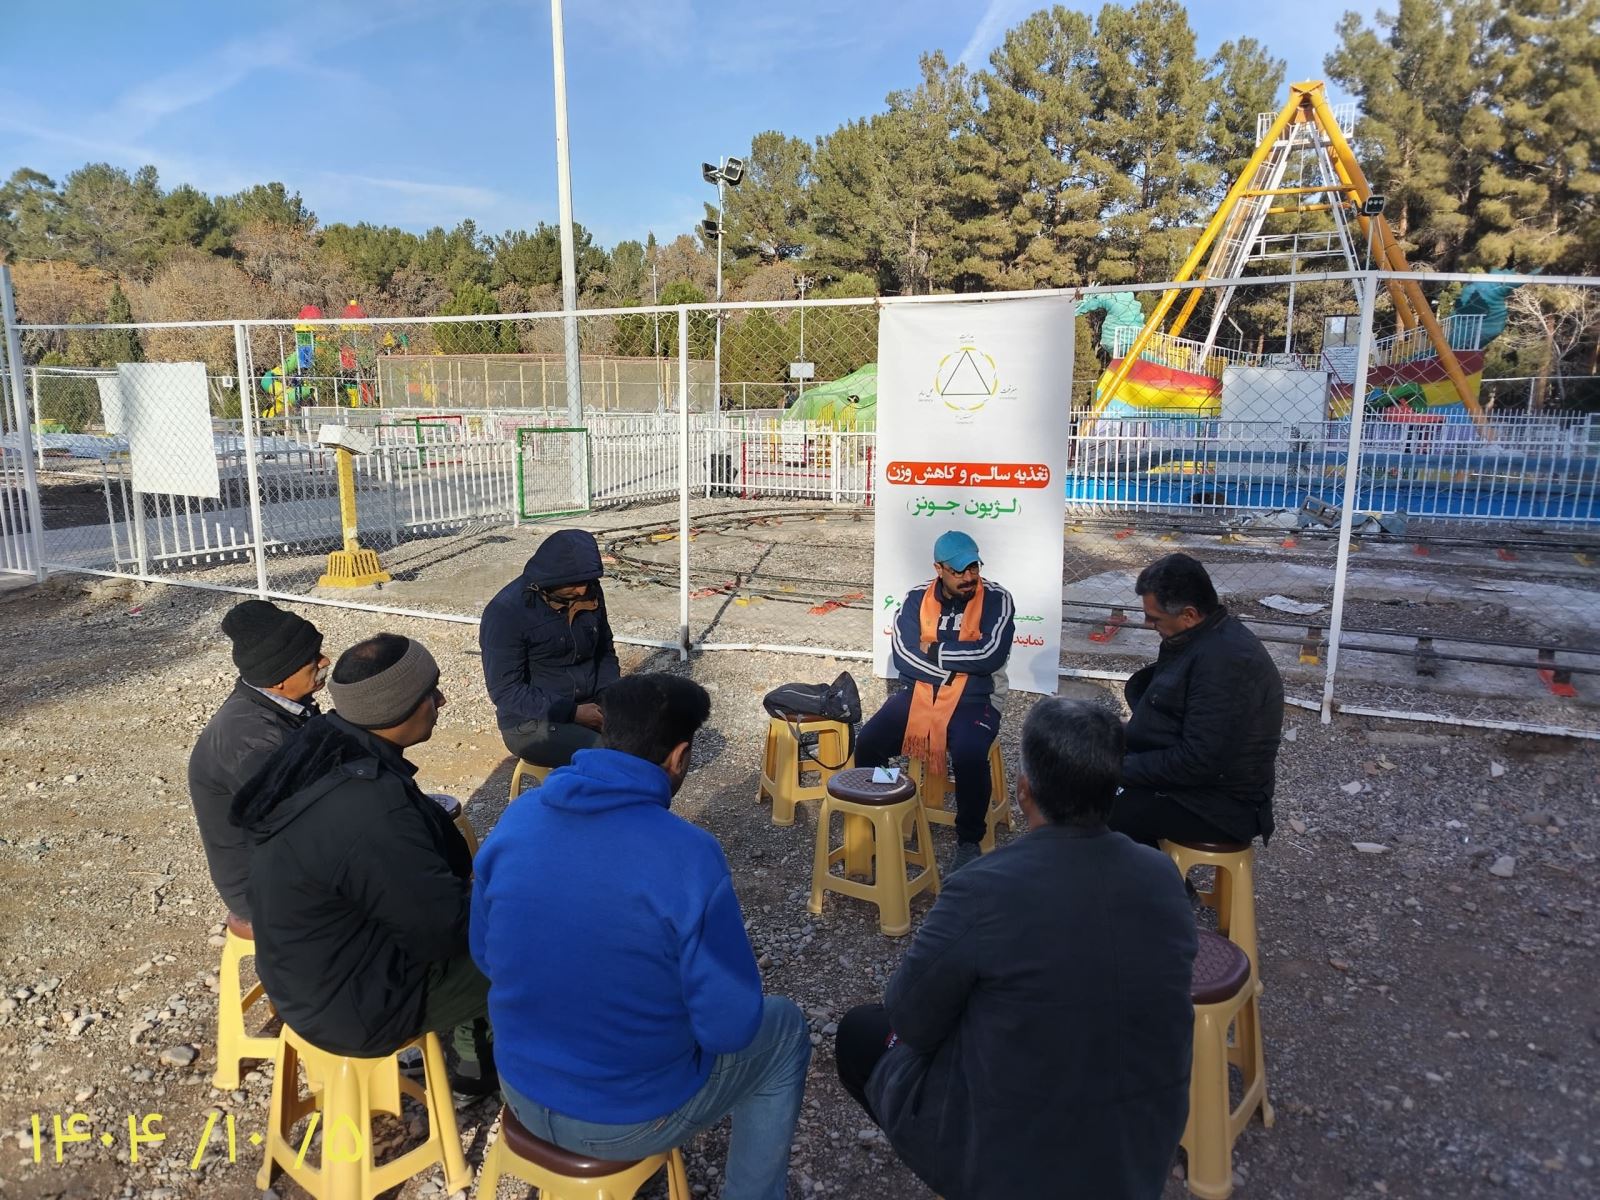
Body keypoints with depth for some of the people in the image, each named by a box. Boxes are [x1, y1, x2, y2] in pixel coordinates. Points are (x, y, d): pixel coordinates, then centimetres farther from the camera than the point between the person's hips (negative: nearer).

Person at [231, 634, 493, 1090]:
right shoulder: (370, 811, -37)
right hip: (352, 1007, -8)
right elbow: (445, 927, -26)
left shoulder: (326, 741, -9)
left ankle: (476, 1063, 34)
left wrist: (468, 873, 1)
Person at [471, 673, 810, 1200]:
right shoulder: (690, 855, -28)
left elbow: (486, 955, 3)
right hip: (634, 1118, -5)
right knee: (785, 1031, 20)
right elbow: (728, 1027, -20)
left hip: (522, 1089, 5)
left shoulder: (516, 818, -11)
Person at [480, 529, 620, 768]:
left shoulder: (589, 593, 0)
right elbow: (505, 691, -17)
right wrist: (572, 713, -22)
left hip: (590, 705, 6)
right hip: (533, 721, -6)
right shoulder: (506, 612, -17)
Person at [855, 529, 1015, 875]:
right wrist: (963, 662, -13)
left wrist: (934, 650, -10)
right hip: (918, 693, 3)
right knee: (867, 742, -18)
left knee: (969, 755, -33)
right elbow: (904, 657, -8)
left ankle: (968, 842, -9)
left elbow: (990, 655, -18)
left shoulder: (996, 599, -5)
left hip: (973, 699, -3)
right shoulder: (917, 598, 3)